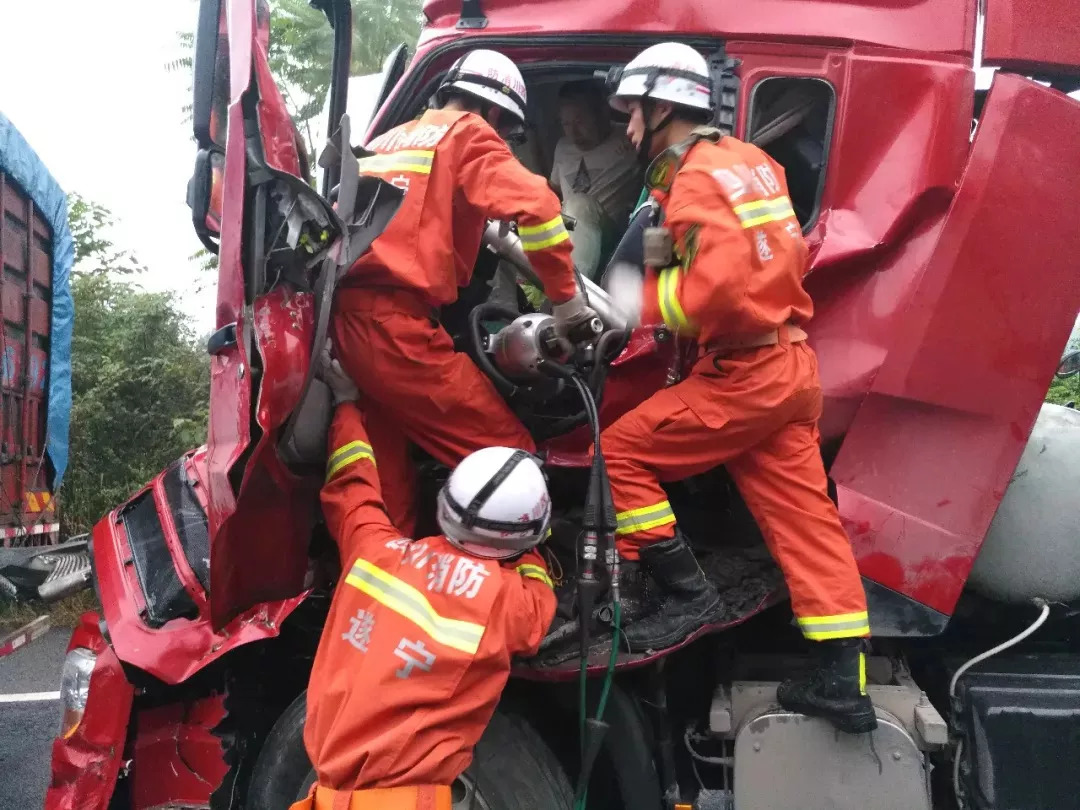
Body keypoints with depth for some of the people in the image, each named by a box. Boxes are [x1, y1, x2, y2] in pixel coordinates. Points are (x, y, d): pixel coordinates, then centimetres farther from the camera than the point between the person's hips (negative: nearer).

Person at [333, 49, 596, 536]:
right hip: (393, 319, -9)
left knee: (389, 468, 17)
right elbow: (534, 204, -12)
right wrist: (566, 299, -5)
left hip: (344, 312, 9)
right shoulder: (467, 135, 4)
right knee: (507, 455, -4)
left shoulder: (391, 140, 28)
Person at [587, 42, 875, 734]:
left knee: (622, 452, 2)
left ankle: (685, 593, 6)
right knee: (804, 517, 8)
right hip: (791, 364, 9)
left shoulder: (696, 179, -14)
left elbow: (716, 289, -25)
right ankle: (845, 682, 12)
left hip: (743, 373, -9)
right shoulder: (750, 161, 15)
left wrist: (644, 300, -9)